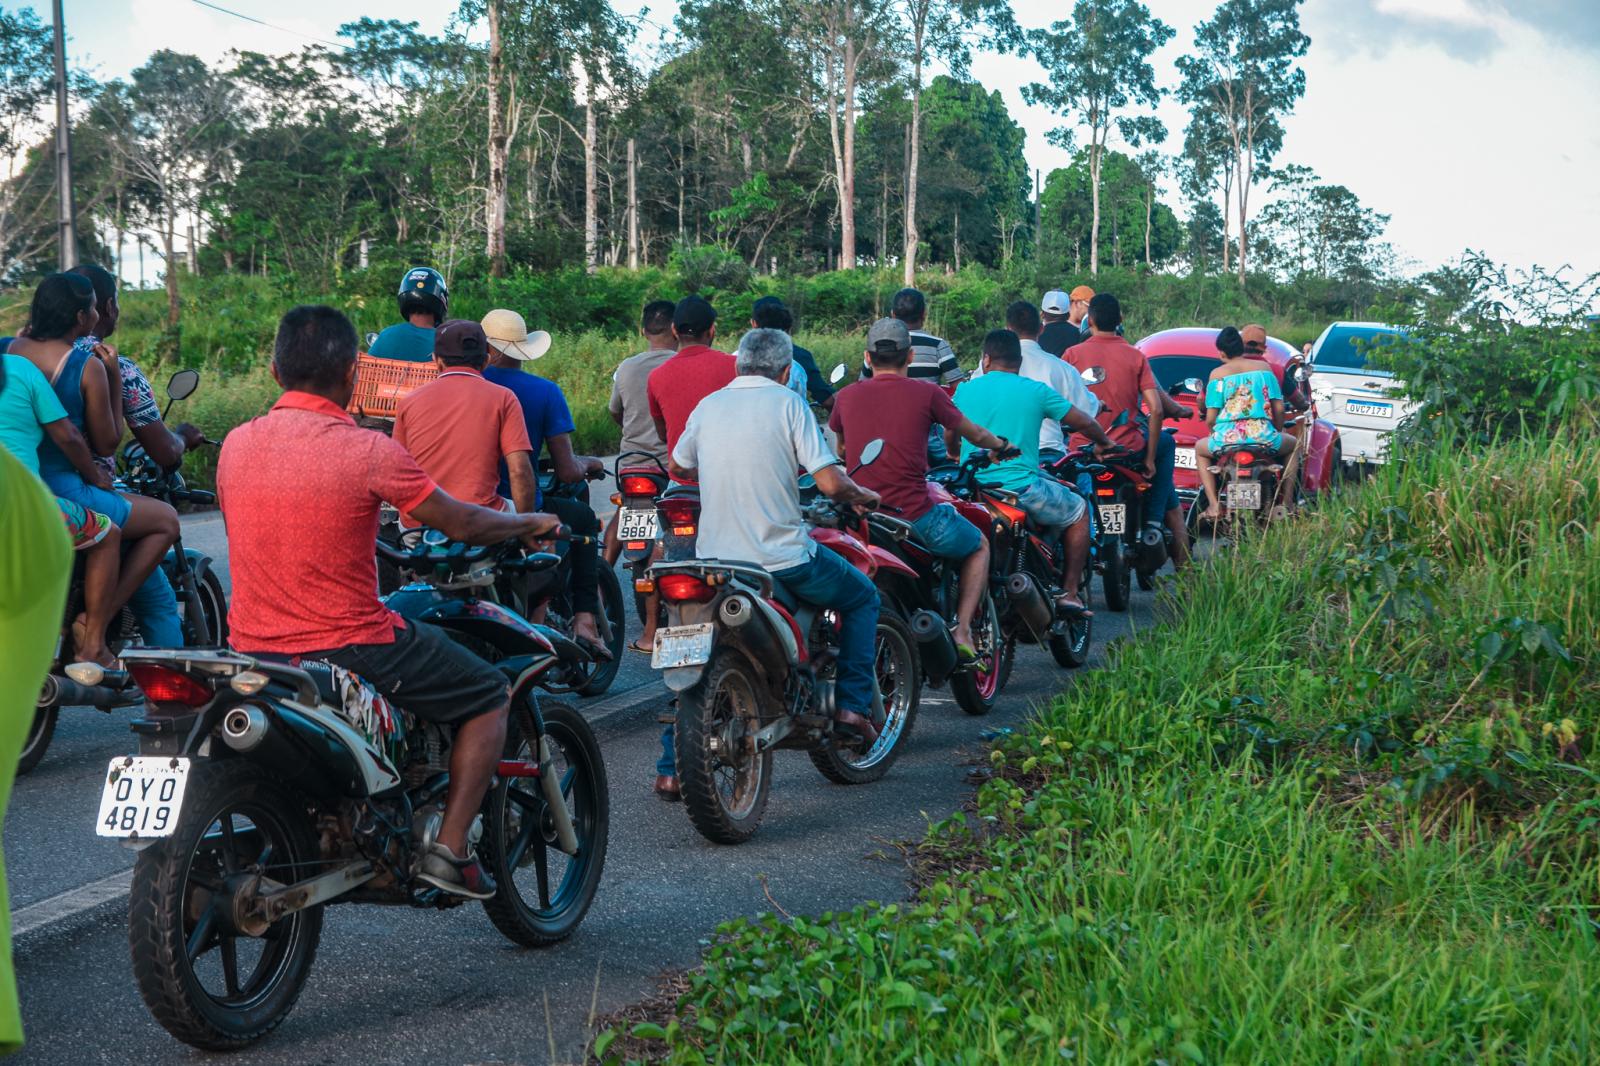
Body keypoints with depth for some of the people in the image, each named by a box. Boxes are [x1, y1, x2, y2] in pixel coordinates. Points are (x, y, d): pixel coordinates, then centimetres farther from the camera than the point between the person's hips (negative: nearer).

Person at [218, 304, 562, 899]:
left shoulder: (235, 445, 2)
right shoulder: (366, 451, -15)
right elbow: (460, 524, -5)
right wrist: (530, 525, 15)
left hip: (251, 651, 6)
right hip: (347, 649, -6)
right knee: (487, 695, 14)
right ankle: (450, 850, 6)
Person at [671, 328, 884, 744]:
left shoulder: (709, 405, 7)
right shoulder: (787, 402, -6)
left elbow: (678, 466, 24)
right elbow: (830, 484, -13)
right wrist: (864, 496, 8)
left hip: (714, 555, 5)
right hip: (782, 559, -5)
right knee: (862, 597, 18)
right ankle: (852, 706, 9)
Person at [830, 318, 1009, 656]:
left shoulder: (846, 396, 5)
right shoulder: (927, 393, -3)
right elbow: (974, 434, 12)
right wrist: (1002, 445, 35)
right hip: (915, 517, -3)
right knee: (980, 546, 24)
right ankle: (961, 630, 7)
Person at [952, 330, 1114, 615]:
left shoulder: (965, 390, 8)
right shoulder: (1035, 390, 1)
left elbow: (949, 436, 22)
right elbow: (1083, 422, 8)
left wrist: (955, 456, 45)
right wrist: (1104, 443, 29)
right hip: (1021, 487, -4)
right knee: (1078, 511, 19)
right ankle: (1068, 593, 12)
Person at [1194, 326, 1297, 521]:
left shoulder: (1217, 374, 6)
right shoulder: (1264, 367, 11)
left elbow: (1210, 418, 1)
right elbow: (1279, 409, 7)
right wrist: (1277, 432, 25)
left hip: (1226, 438, -1)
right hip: (1263, 436, 1)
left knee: (1200, 449, 33)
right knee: (1292, 445, 34)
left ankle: (1213, 504, 14)